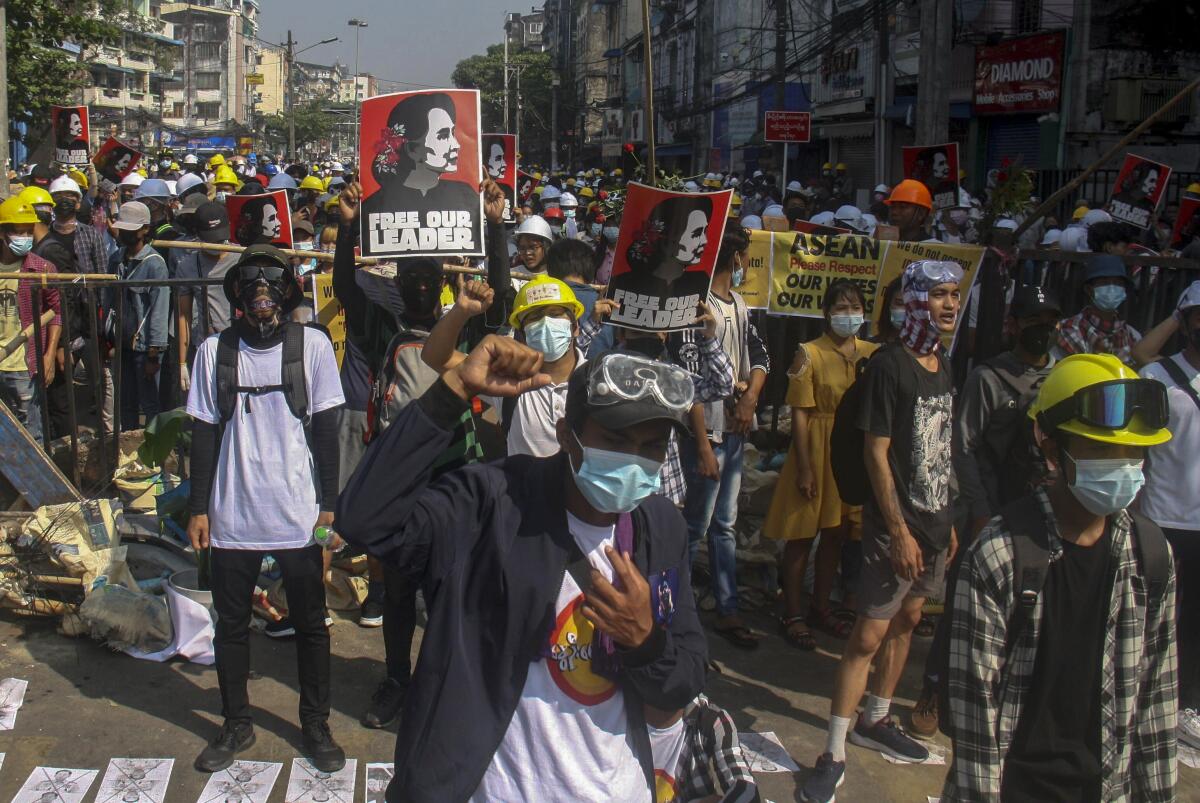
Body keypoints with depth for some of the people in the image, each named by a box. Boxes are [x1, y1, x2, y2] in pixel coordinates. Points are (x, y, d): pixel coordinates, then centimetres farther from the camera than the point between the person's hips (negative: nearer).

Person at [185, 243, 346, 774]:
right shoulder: (214, 350, 2)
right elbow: (205, 432, 6)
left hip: (297, 515, -1)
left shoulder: (312, 344, -2)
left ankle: (315, 725, 24)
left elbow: (326, 429, -1)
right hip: (232, 516, 2)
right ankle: (236, 724, 29)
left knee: (310, 624, 9)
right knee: (231, 625, 12)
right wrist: (198, 507, 2)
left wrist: (329, 505, -3)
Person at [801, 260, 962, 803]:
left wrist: (948, 520, 14)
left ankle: (875, 721, 33)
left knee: (907, 620, 17)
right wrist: (899, 530, -17)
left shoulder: (943, 367, 10)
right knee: (869, 635, -7)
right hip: (895, 524, -8)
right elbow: (876, 453, -16)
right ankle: (834, 754, -1)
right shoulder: (889, 366, -14)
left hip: (935, 520, 8)